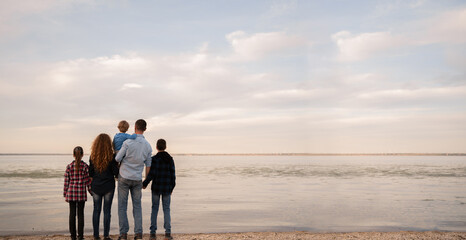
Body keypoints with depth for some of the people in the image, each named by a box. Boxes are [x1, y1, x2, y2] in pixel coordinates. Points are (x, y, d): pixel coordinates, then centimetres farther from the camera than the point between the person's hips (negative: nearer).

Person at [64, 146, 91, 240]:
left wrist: (65, 194, 10)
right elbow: (88, 181, -2)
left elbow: (66, 181, 2)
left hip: (71, 192, 1)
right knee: (80, 214, 6)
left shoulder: (69, 166, -1)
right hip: (82, 193, -1)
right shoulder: (85, 166, -5)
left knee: (72, 214, 7)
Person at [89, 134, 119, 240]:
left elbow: (90, 172, 2)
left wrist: (90, 187, 14)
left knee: (96, 210, 9)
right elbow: (115, 171, -9)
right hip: (108, 187, -2)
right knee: (107, 210, 4)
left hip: (96, 187, 2)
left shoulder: (93, 156, -2)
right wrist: (117, 175, 14)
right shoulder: (111, 156, -11)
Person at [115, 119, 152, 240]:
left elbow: (117, 159, -8)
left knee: (122, 206, 6)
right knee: (137, 206, 11)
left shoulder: (128, 142, -14)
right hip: (137, 179, 3)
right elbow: (148, 165, 5)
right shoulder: (148, 146, -1)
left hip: (124, 178, -3)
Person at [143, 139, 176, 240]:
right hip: (167, 188, 2)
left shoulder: (154, 159, -8)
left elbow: (151, 174, -11)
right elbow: (173, 175, 2)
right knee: (166, 209, 8)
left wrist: (144, 184, 3)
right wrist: (172, 187, 13)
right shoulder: (170, 159, 1)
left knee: (154, 209, 9)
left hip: (156, 187, -1)